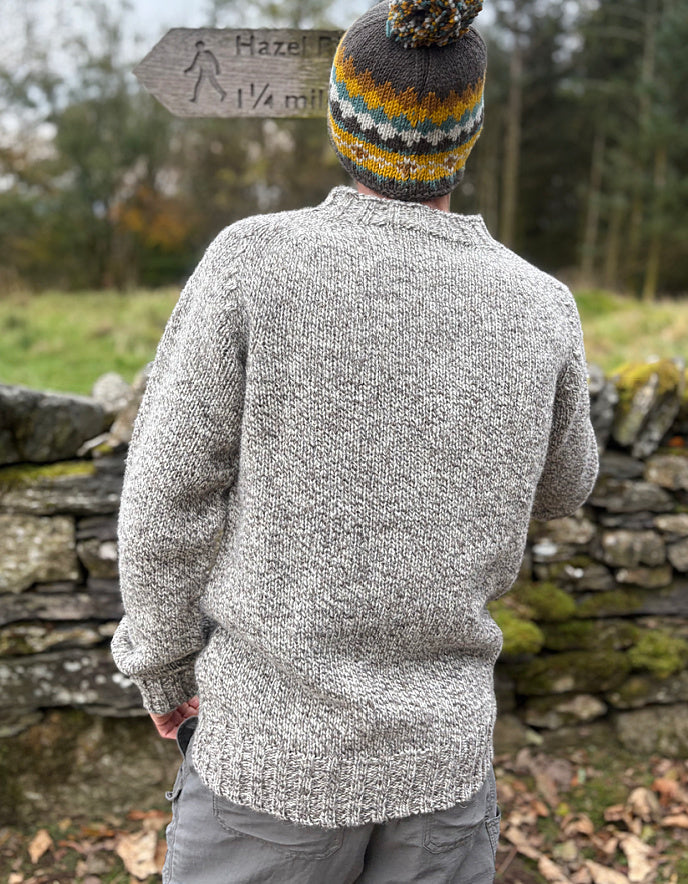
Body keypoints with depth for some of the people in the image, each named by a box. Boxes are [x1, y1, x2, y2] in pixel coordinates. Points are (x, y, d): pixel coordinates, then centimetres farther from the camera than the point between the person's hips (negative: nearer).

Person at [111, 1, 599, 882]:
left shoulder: (255, 259, -16)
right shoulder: (541, 311, -6)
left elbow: (170, 497, -13)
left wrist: (162, 667, 5)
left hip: (276, 744, -2)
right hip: (442, 757, 3)